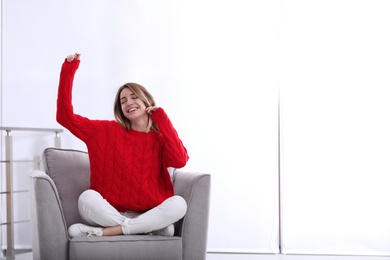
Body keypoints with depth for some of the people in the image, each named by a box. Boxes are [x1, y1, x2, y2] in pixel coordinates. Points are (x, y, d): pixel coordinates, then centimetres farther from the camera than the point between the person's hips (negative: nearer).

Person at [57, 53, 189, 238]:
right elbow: (66, 117, 2)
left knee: (178, 203, -28)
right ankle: (151, 229, -25)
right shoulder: (108, 131, 7)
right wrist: (69, 70, -4)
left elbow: (180, 161, -13)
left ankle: (103, 232, -26)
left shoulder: (161, 140, 8)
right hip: (109, 213, -1)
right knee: (88, 197, -31)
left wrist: (162, 120, -6)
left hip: (149, 215, 1)